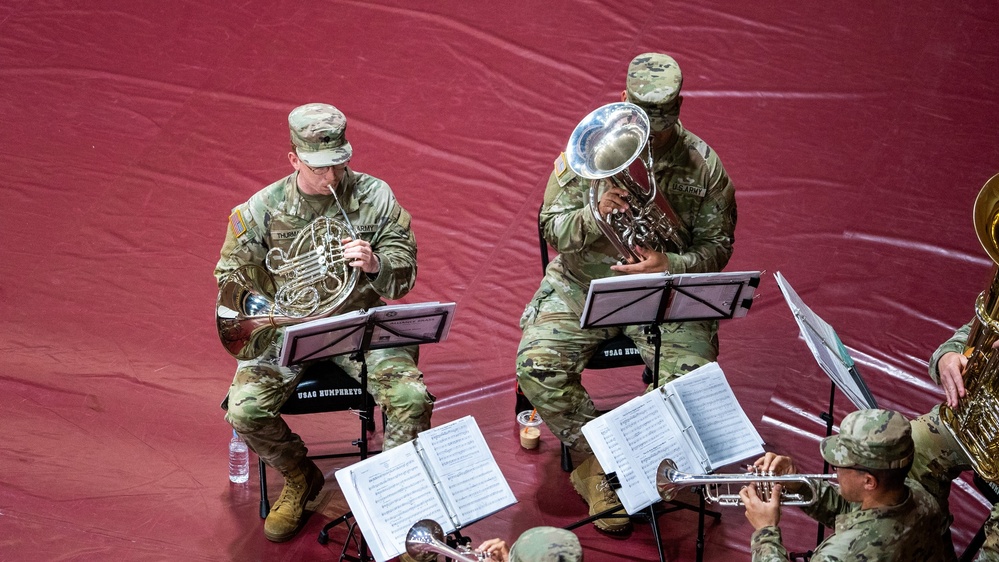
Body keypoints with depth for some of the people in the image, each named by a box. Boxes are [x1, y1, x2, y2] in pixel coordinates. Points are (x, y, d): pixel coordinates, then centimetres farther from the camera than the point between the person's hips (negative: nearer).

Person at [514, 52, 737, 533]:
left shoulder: (702, 164, -4)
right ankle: (594, 462, -3)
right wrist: (595, 213, -29)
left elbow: (716, 246, 0)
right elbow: (553, 230, -7)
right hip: (582, 286, 0)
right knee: (536, 366, -23)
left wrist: (670, 266, -22)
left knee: (692, 376, -26)